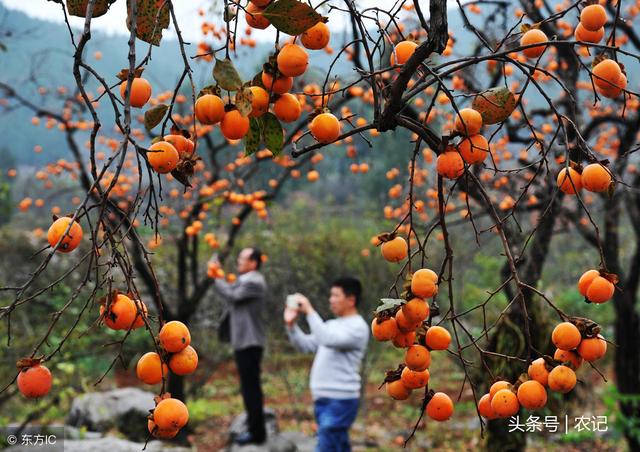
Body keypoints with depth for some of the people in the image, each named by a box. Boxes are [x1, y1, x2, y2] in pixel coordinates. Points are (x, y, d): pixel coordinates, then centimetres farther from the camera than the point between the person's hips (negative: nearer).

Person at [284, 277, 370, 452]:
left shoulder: (357, 327, -11)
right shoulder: (332, 325, 17)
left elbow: (328, 340, -26)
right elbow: (306, 345, 17)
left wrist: (309, 311, -20)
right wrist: (291, 324, 2)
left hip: (340, 400, -9)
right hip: (323, 398, 9)